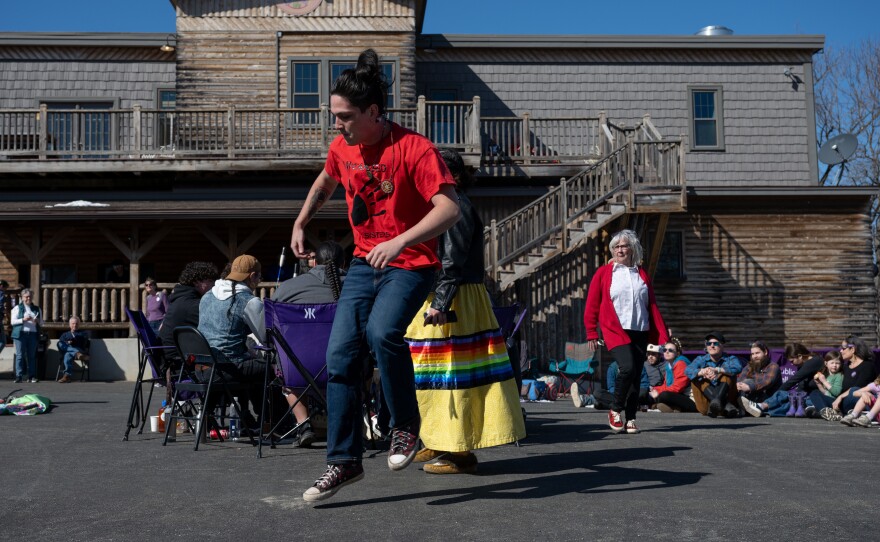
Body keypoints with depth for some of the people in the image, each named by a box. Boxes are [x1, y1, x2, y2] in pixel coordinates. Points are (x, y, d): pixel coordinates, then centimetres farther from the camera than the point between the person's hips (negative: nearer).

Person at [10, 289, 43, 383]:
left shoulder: (37, 309, 17)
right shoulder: (17, 308, 8)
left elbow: (41, 323, 19)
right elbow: (13, 321, 0)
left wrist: (38, 321, -4)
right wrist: (23, 320, -16)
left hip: (33, 334, 3)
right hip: (20, 334, -3)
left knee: (32, 356, 1)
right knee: (20, 355, -6)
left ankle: (32, 376, 1)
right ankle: (19, 375, -5)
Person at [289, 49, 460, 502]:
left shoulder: (414, 148, -18)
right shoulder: (342, 148, 3)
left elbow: (450, 209, -27)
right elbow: (325, 182, 27)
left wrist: (400, 242, -37)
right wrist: (300, 224, 18)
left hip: (411, 264, -6)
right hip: (364, 262, 6)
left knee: (382, 332, -32)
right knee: (340, 354, -3)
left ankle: (405, 425, -6)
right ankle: (344, 461, 7)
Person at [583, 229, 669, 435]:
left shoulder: (641, 274, 14)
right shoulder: (603, 273, 4)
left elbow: (652, 306, 12)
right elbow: (592, 305, 4)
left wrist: (662, 336, 6)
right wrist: (592, 333, -1)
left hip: (640, 332, 4)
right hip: (615, 331, -4)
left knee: (636, 375, 3)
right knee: (627, 367, -21)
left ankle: (630, 419, 13)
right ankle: (615, 410, -1)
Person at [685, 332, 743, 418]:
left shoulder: (731, 359, 10)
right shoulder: (701, 359, 13)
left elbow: (737, 368, -17)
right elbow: (688, 370, -11)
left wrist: (717, 370, -32)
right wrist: (703, 372, -32)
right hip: (705, 407, 1)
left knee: (726, 375, -18)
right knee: (697, 377, -19)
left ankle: (717, 401, -50)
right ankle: (726, 405, -43)